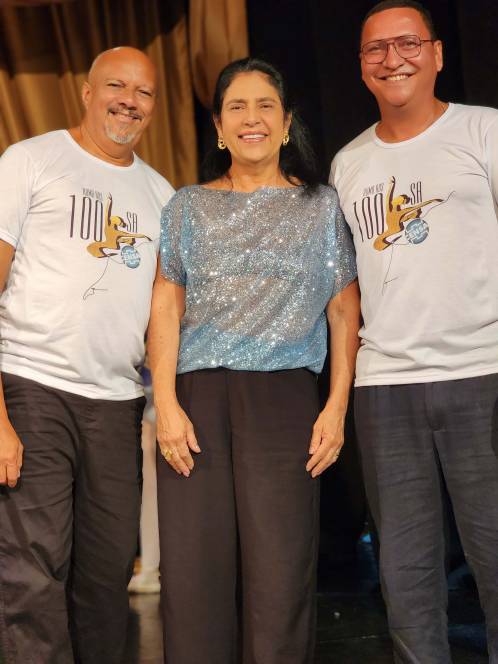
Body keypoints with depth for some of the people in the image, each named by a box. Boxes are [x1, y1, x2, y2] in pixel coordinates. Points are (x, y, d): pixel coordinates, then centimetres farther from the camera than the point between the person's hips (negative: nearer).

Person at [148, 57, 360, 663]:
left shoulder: (320, 206, 13)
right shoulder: (188, 206, 15)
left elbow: (344, 310, 8)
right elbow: (166, 304, 7)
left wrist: (337, 406, -2)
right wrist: (166, 404, -4)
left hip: (283, 395, -1)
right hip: (196, 393, 1)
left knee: (280, 573, -5)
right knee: (192, 567, -2)